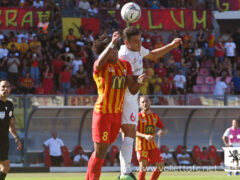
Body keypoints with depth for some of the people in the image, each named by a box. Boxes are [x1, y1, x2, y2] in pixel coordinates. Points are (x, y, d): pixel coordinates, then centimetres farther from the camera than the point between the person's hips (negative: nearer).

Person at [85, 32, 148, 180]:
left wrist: (139, 81, -14)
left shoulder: (125, 65, 9)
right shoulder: (101, 66, -9)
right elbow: (100, 61, -36)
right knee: (100, 152, -7)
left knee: (102, 151, 13)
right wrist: (112, 43, -45)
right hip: (102, 112, -6)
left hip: (118, 113, 6)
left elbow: (133, 90, 8)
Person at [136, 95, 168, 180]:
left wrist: (163, 131, -17)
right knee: (143, 168, -13)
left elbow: (165, 129, 8)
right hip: (141, 146, -5)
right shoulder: (138, 116, -7)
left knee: (160, 166, -3)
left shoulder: (155, 116, 8)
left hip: (152, 146, 5)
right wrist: (145, 136, -32)